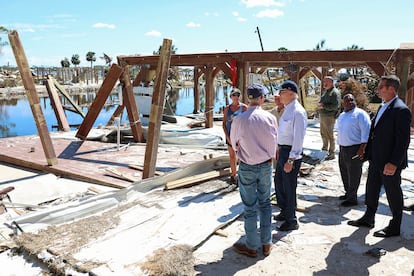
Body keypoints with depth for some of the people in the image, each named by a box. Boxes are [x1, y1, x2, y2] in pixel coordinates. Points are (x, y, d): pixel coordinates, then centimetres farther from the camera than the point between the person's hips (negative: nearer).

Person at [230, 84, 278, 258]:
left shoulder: (239, 120, -15)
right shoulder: (270, 118, -11)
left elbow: (233, 143, 0)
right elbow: (274, 141, 0)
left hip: (247, 167, -2)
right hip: (266, 165, 2)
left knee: (250, 207, 9)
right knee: (265, 203, 17)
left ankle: (251, 247, 22)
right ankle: (266, 243, 26)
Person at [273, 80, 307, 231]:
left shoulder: (298, 112, -19)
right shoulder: (287, 110, 11)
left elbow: (298, 138, -23)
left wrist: (291, 160, -23)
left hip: (291, 152, -10)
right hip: (282, 150, 10)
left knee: (289, 187, 2)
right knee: (279, 182, 21)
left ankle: (291, 221, 20)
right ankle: (284, 212, 41)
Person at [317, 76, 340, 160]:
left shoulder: (335, 92, -15)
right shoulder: (325, 91, 14)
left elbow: (336, 106, -24)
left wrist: (324, 106, -23)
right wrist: (320, 104, 0)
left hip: (329, 117, -9)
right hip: (322, 115, 9)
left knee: (330, 135, -3)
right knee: (323, 133, 21)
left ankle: (332, 153, 4)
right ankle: (325, 147, 42)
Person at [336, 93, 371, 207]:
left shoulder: (360, 114, -10)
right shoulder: (342, 115, 15)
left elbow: (366, 130, -16)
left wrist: (362, 147, -21)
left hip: (355, 149, -8)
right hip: (343, 148, 8)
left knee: (353, 174, -1)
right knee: (344, 172, 17)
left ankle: (352, 198, 8)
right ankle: (348, 193, 32)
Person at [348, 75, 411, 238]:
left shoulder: (401, 110, -19)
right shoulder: (383, 107, 9)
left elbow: (403, 140, -21)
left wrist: (394, 163, -23)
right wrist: (369, 153, 12)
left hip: (390, 163, -9)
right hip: (376, 160, 9)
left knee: (393, 193, 6)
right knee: (371, 189, 19)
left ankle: (394, 227, 22)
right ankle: (368, 218, 36)